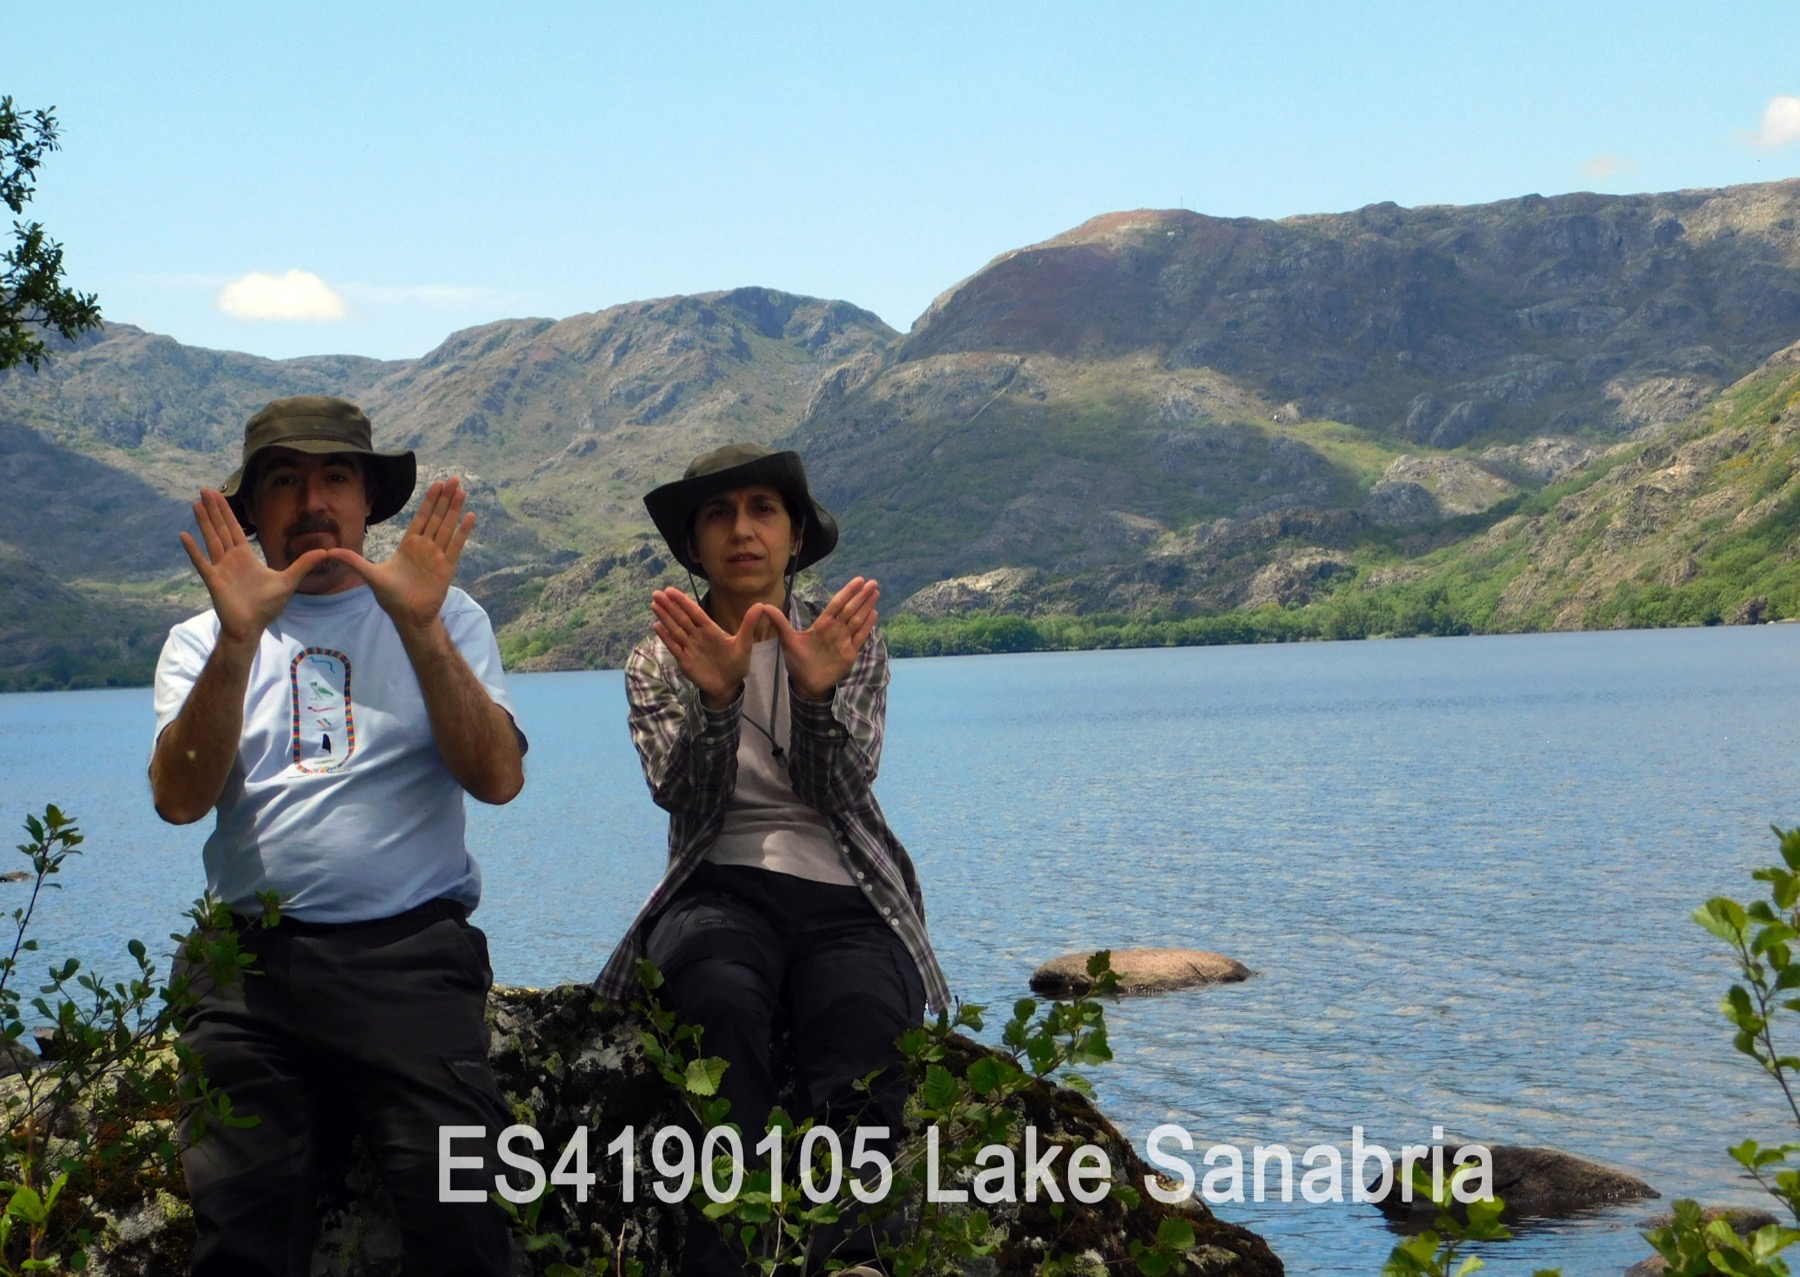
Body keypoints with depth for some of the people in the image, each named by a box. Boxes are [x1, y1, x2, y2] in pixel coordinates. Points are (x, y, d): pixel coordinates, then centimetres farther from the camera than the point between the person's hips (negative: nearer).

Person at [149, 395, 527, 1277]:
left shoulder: (445, 619, 14)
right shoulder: (202, 640, 16)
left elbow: (499, 778, -3)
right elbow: (180, 799, -3)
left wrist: (419, 627, -15)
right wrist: (240, 637, -15)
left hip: (411, 947, -1)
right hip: (251, 959, 1)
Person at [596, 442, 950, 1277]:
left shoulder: (851, 643, 15)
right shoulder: (658, 661, 15)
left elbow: (840, 786, 0)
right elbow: (682, 793, -2)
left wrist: (818, 690, -20)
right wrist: (714, 694, -21)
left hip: (847, 899, 1)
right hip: (722, 892, -1)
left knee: (864, 1028, -34)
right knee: (720, 999, -37)